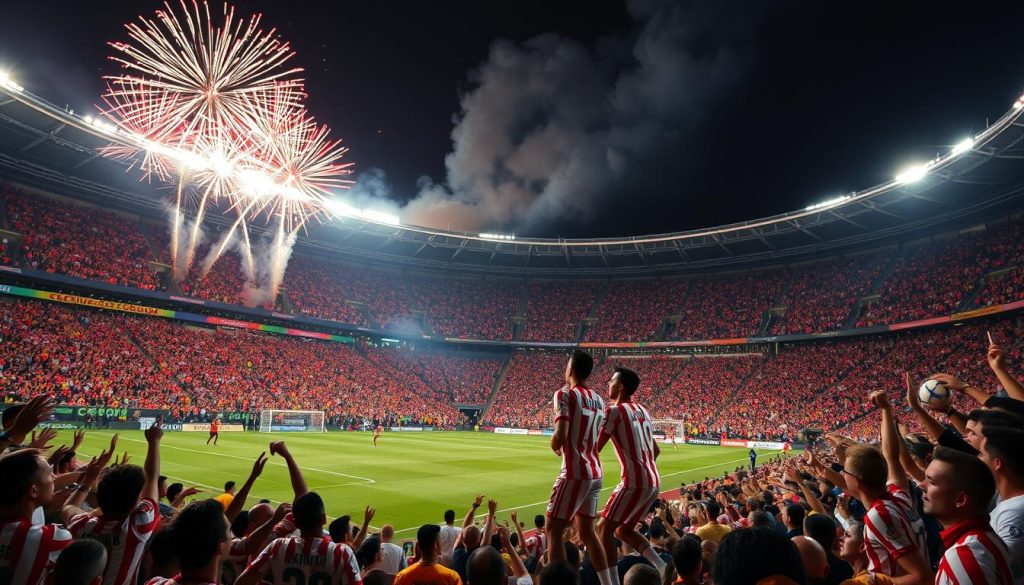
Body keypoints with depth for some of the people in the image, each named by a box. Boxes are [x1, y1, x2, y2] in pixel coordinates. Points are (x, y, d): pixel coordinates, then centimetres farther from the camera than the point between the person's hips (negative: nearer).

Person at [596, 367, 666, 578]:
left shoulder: (615, 410, -10)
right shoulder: (643, 411, 16)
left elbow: (595, 447, -13)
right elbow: (656, 451, 22)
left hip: (635, 482, -9)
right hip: (653, 481, 9)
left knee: (604, 527, 2)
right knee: (624, 530, 20)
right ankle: (664, 569, 15)